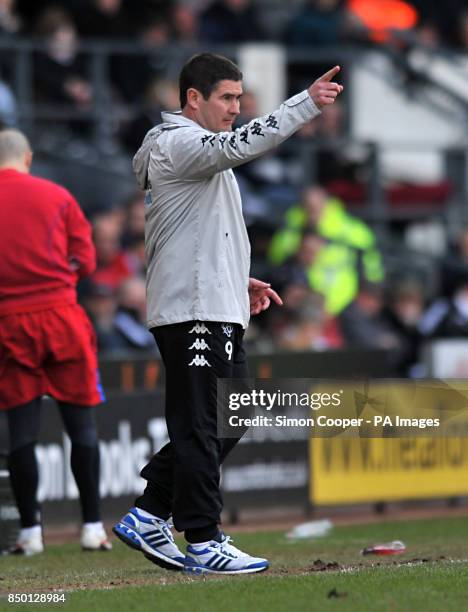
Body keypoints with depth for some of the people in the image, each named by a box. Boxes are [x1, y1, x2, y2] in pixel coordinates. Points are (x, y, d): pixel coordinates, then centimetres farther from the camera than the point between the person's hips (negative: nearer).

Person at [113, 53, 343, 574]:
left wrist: (239, 281, 19)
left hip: (218, 309, 10)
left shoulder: (195, 150, 23)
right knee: (200, 428, -7)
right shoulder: (180, 144, -9)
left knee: (225, 424, 12)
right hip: (191, 311, -10)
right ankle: (203, 542, -4)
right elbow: (240, 144, -28)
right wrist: (308, 102, -33)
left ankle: (148, 516, 17)